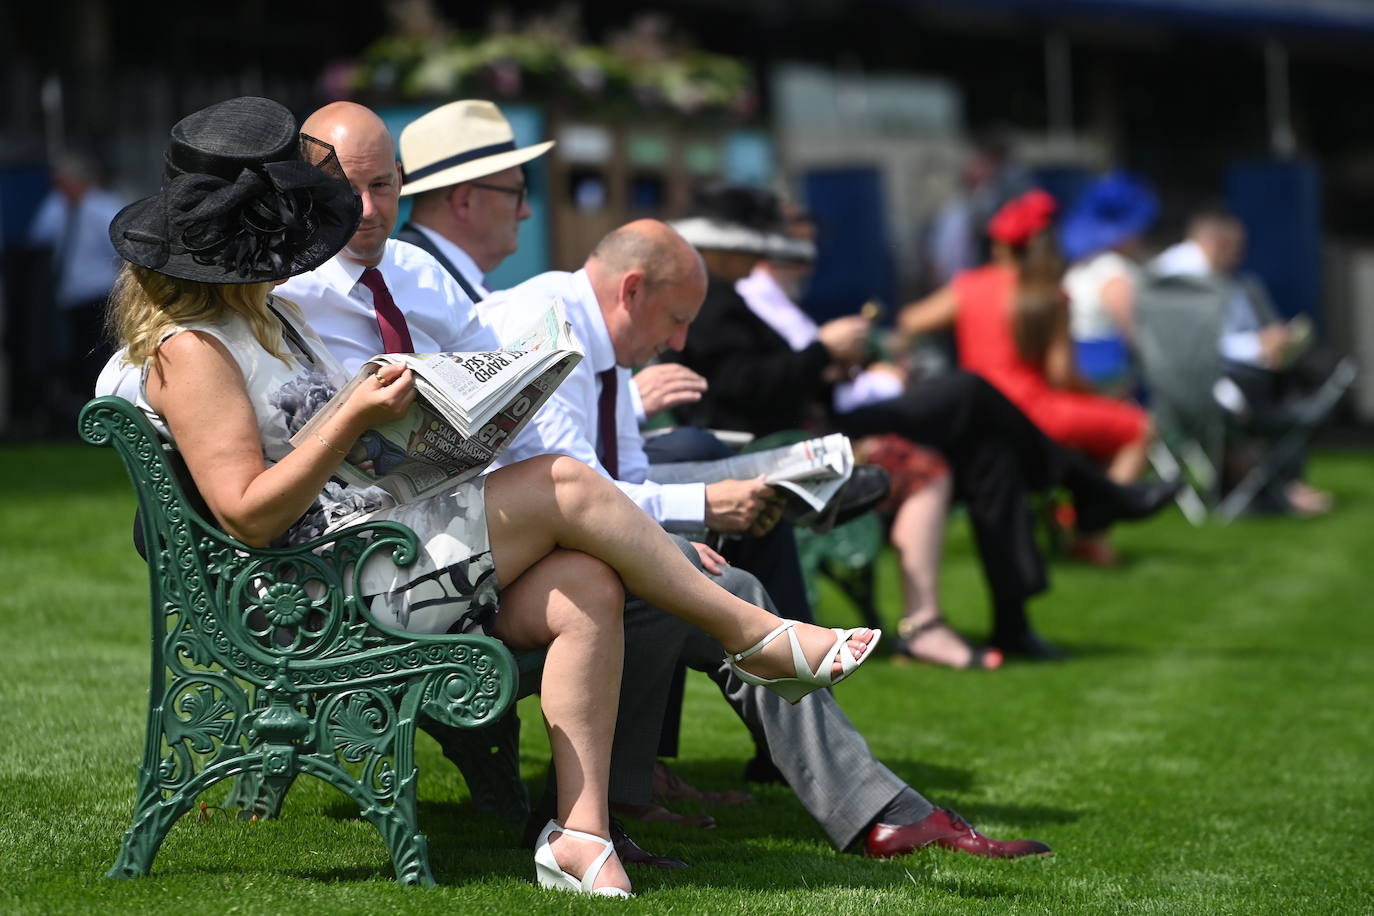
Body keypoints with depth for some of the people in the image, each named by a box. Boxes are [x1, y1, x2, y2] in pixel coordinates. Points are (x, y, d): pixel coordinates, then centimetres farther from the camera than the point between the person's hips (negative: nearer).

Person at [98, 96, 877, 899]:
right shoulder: (190, 350, -13)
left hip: (366, 528, 10)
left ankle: (579, 834, -17)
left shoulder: (265, 313, 18)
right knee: (561, 484, -17)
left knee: (585, 590, -13)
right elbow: (250, 516, -19)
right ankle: (756, 637, -3)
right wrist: (356, 420, -23)